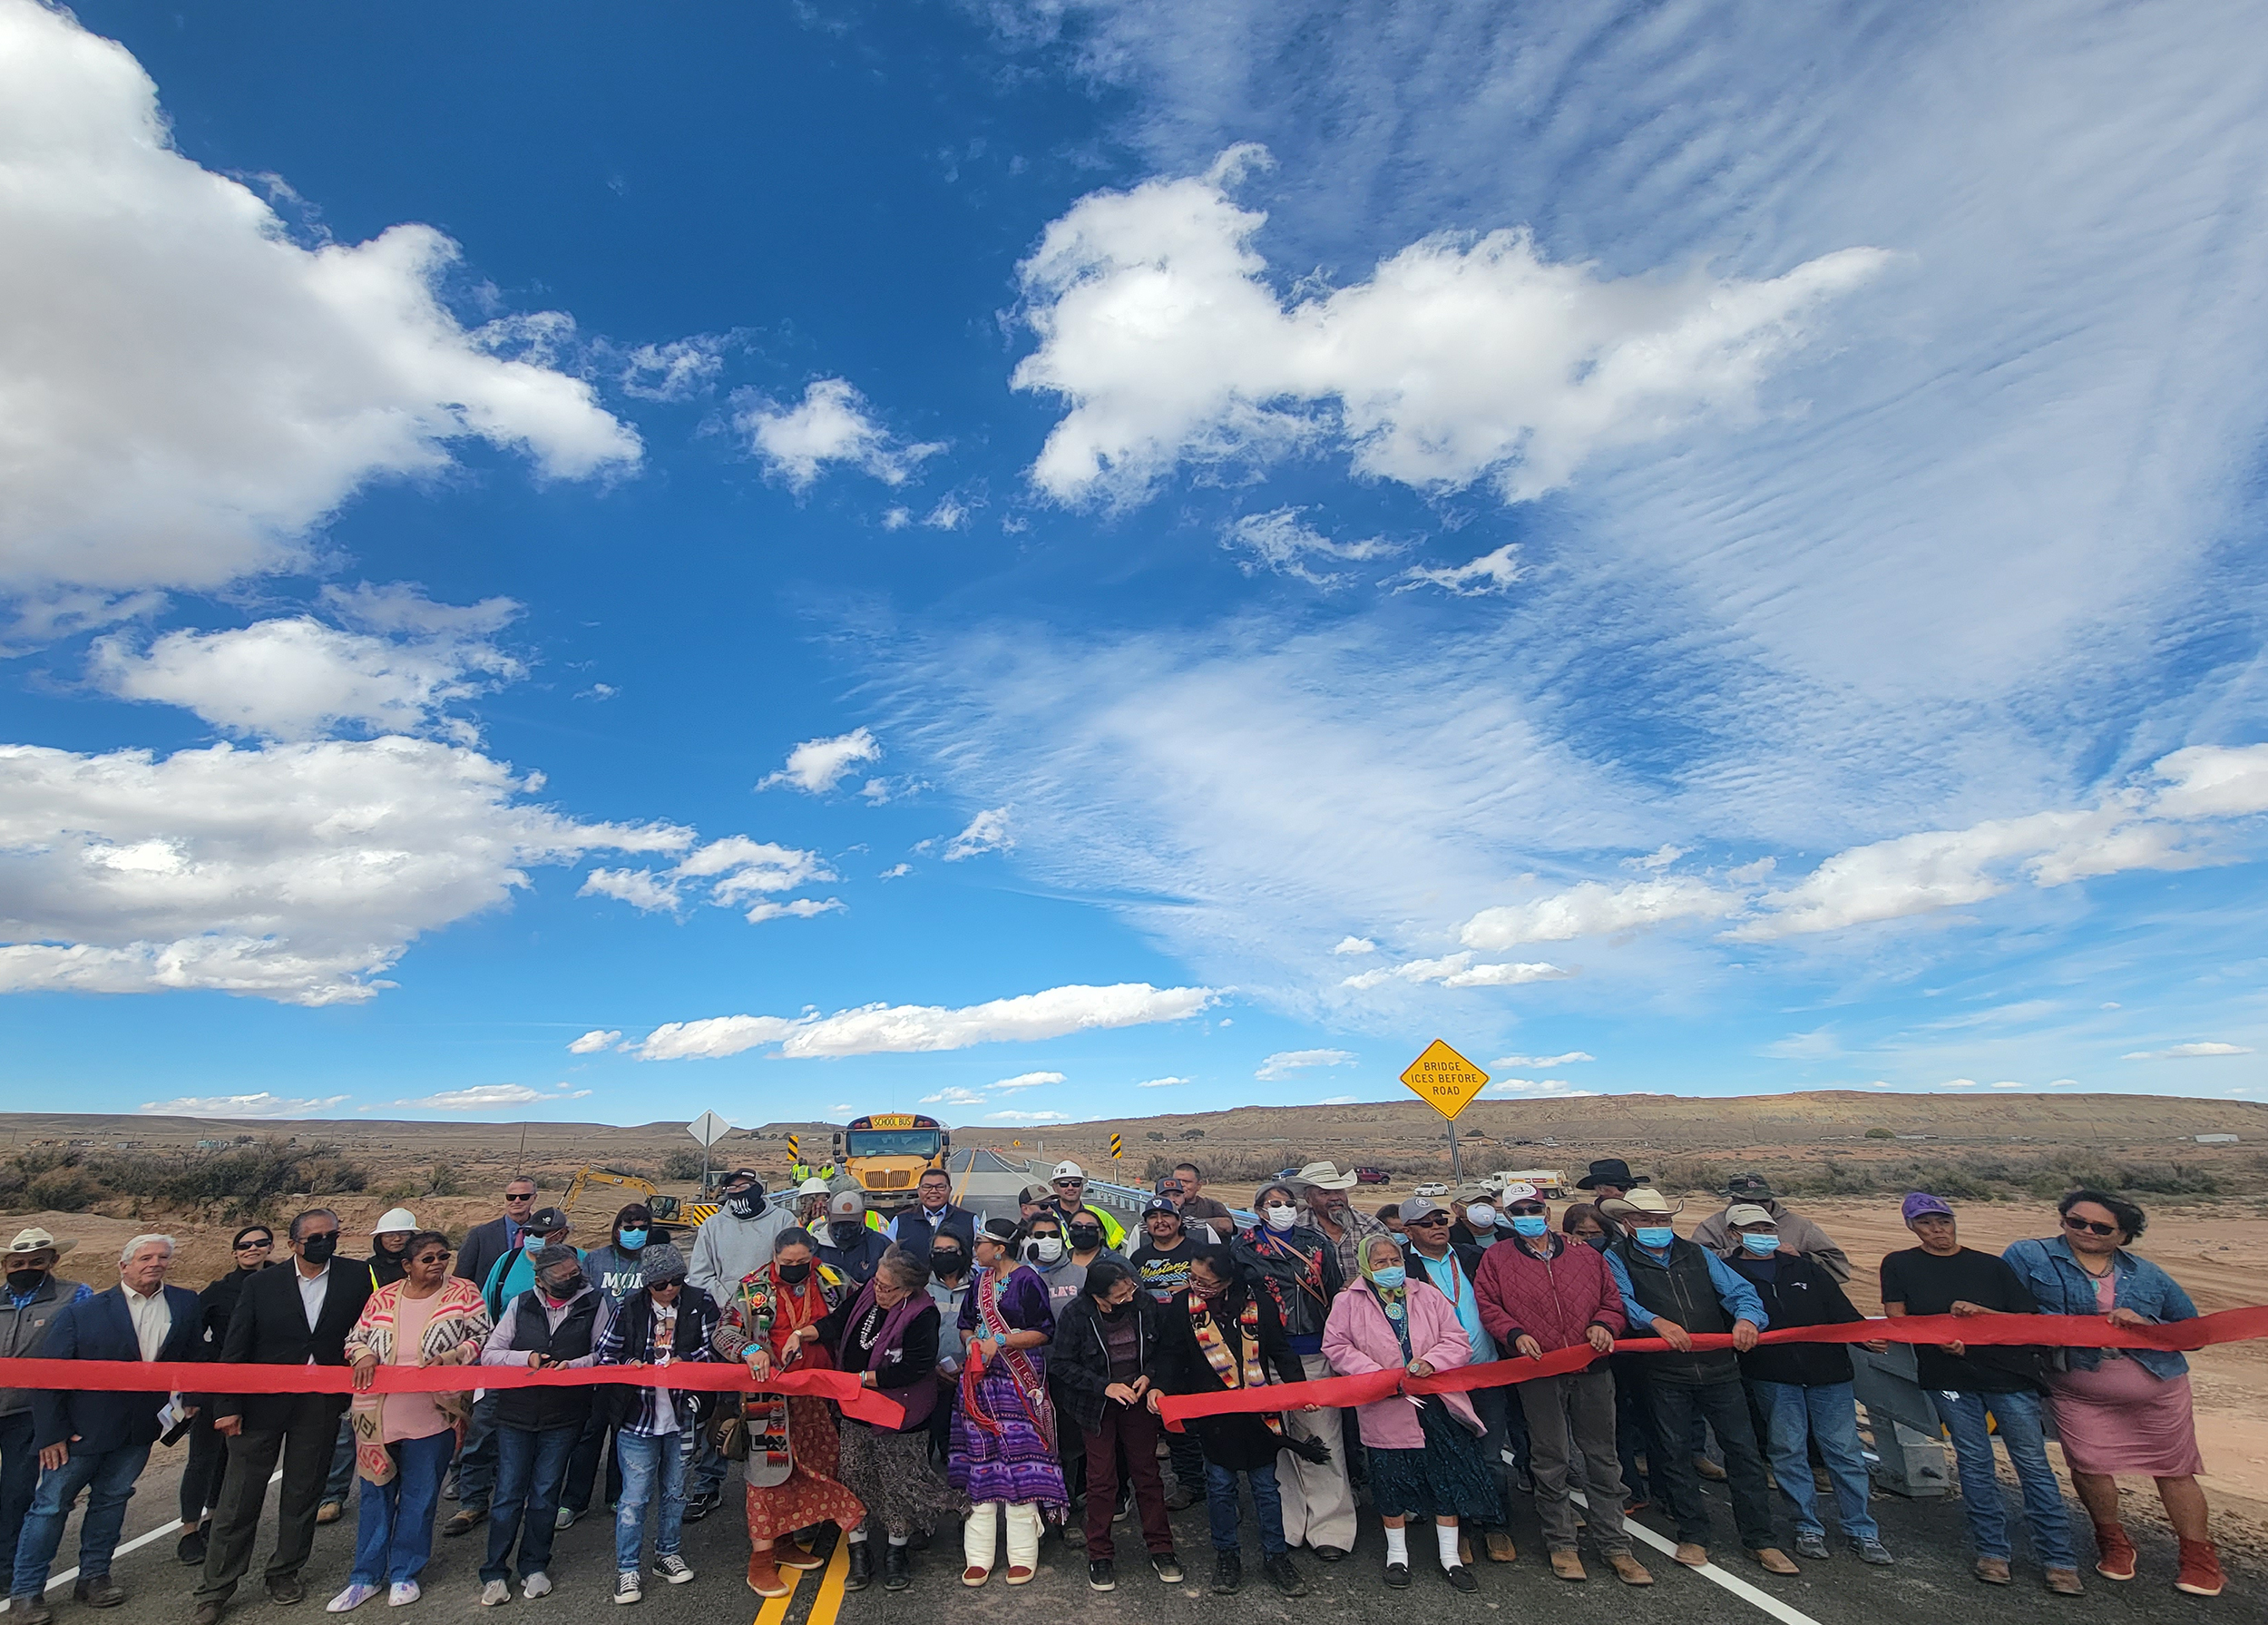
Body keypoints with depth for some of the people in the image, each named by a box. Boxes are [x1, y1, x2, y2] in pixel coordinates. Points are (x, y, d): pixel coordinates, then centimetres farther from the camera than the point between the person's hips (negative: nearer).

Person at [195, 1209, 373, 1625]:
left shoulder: (356, 1280, -2)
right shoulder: (262, 1284, -1)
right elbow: (235, 1349, 0)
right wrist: (227, 1405, -5)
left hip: (320, 1405, 1)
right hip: (262, 1403, 0)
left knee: (302, 1494, 12)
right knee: (239, 1497, 6)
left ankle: (285, 1573, 29)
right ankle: (215, 1589, 22)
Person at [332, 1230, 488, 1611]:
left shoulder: (462, 1294, -4)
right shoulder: (383, 1298, 2)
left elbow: (482, 1338, -6)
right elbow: (355, 1337, 11)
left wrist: (449, 1357, -20)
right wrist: (363, 1355, -10)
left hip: (432, 1415, -2)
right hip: (378, 1415, 2)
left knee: (419, 1497, 9)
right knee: (375, 1495, 14)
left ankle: (404, 1574, 26)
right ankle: (366, 1577, 30)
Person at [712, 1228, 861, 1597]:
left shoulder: (830, 1284, 1)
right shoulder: (753, 1287, -5)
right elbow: (725, 1330, -7)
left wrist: (807, 1332, -7)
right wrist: (749, 1349, -24)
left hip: (816, 1393, 4)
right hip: (769, 1391, -4)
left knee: (810, 1468, 12)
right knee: (768, 1466, -5)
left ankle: (783, 1542, 30)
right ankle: (760, 1560, 6)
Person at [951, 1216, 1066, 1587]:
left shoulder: (1027, 1280, -9)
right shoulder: (979, 1282, 12)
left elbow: (1044, 1333, -10)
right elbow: (965, 1325, 20)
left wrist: (1000, 1340, -14)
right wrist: (973, 1341, -1)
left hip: (1019, 1382, -6)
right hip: (982, 1379, 6)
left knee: (1019, 1462, -2)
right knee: (981, 1462, 7)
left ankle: (1023, 1556, 10)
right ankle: (978, 1556, 17)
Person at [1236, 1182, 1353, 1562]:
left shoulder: (1317, 1242, 10)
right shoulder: (1246, 1246, 5)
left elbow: (1336, 1292, 11)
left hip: (1316, 1354, 1)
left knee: (1323, 1441, 1)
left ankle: (1329, 1527, 12)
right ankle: (1284, 1527, 18)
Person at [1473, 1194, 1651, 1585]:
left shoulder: (1586, 1255, 9)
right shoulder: (1496, 1259, 3)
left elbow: (1612, 1299, 13)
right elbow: (1487, 1305, 0)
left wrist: (1604, 1324, -7)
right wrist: (1514, 1334, -15)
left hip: (1592, 1369, 2)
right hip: (1538, 1372, -2)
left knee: (1601, 1457, 9)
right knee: (1551, 1461, 7)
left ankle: (1615, 1545, 23)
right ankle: (1560, 1544, 23)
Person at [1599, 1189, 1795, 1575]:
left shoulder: (1697, 1254, 10)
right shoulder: (1617, 1260, 0)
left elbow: (1739, 1290, 0)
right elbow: (1622, 1301, -17)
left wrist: (1746, 1318, -21)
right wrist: (1657, 1322, -34)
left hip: (1718, 1367, 2)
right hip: (1665, 1374, -2)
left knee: (1743, 1449, 3)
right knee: (1674, 1455, 6)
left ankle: (1760, 1540, 18)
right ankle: (1693, 1536, 23)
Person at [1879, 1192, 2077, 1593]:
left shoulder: (1991, 1266, 6)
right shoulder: (1900, 1265, 4)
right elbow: (1897, 1320, 0)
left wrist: (1982, 1312, -14)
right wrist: (1937, 1337, -16)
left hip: (2008, 1372, 0)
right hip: (1949, 1377, 0)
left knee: (2033, 1462, 0)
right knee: (1974, 1462, 5)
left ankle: (2059, 1559, 11)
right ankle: (1992, 1551, 16)